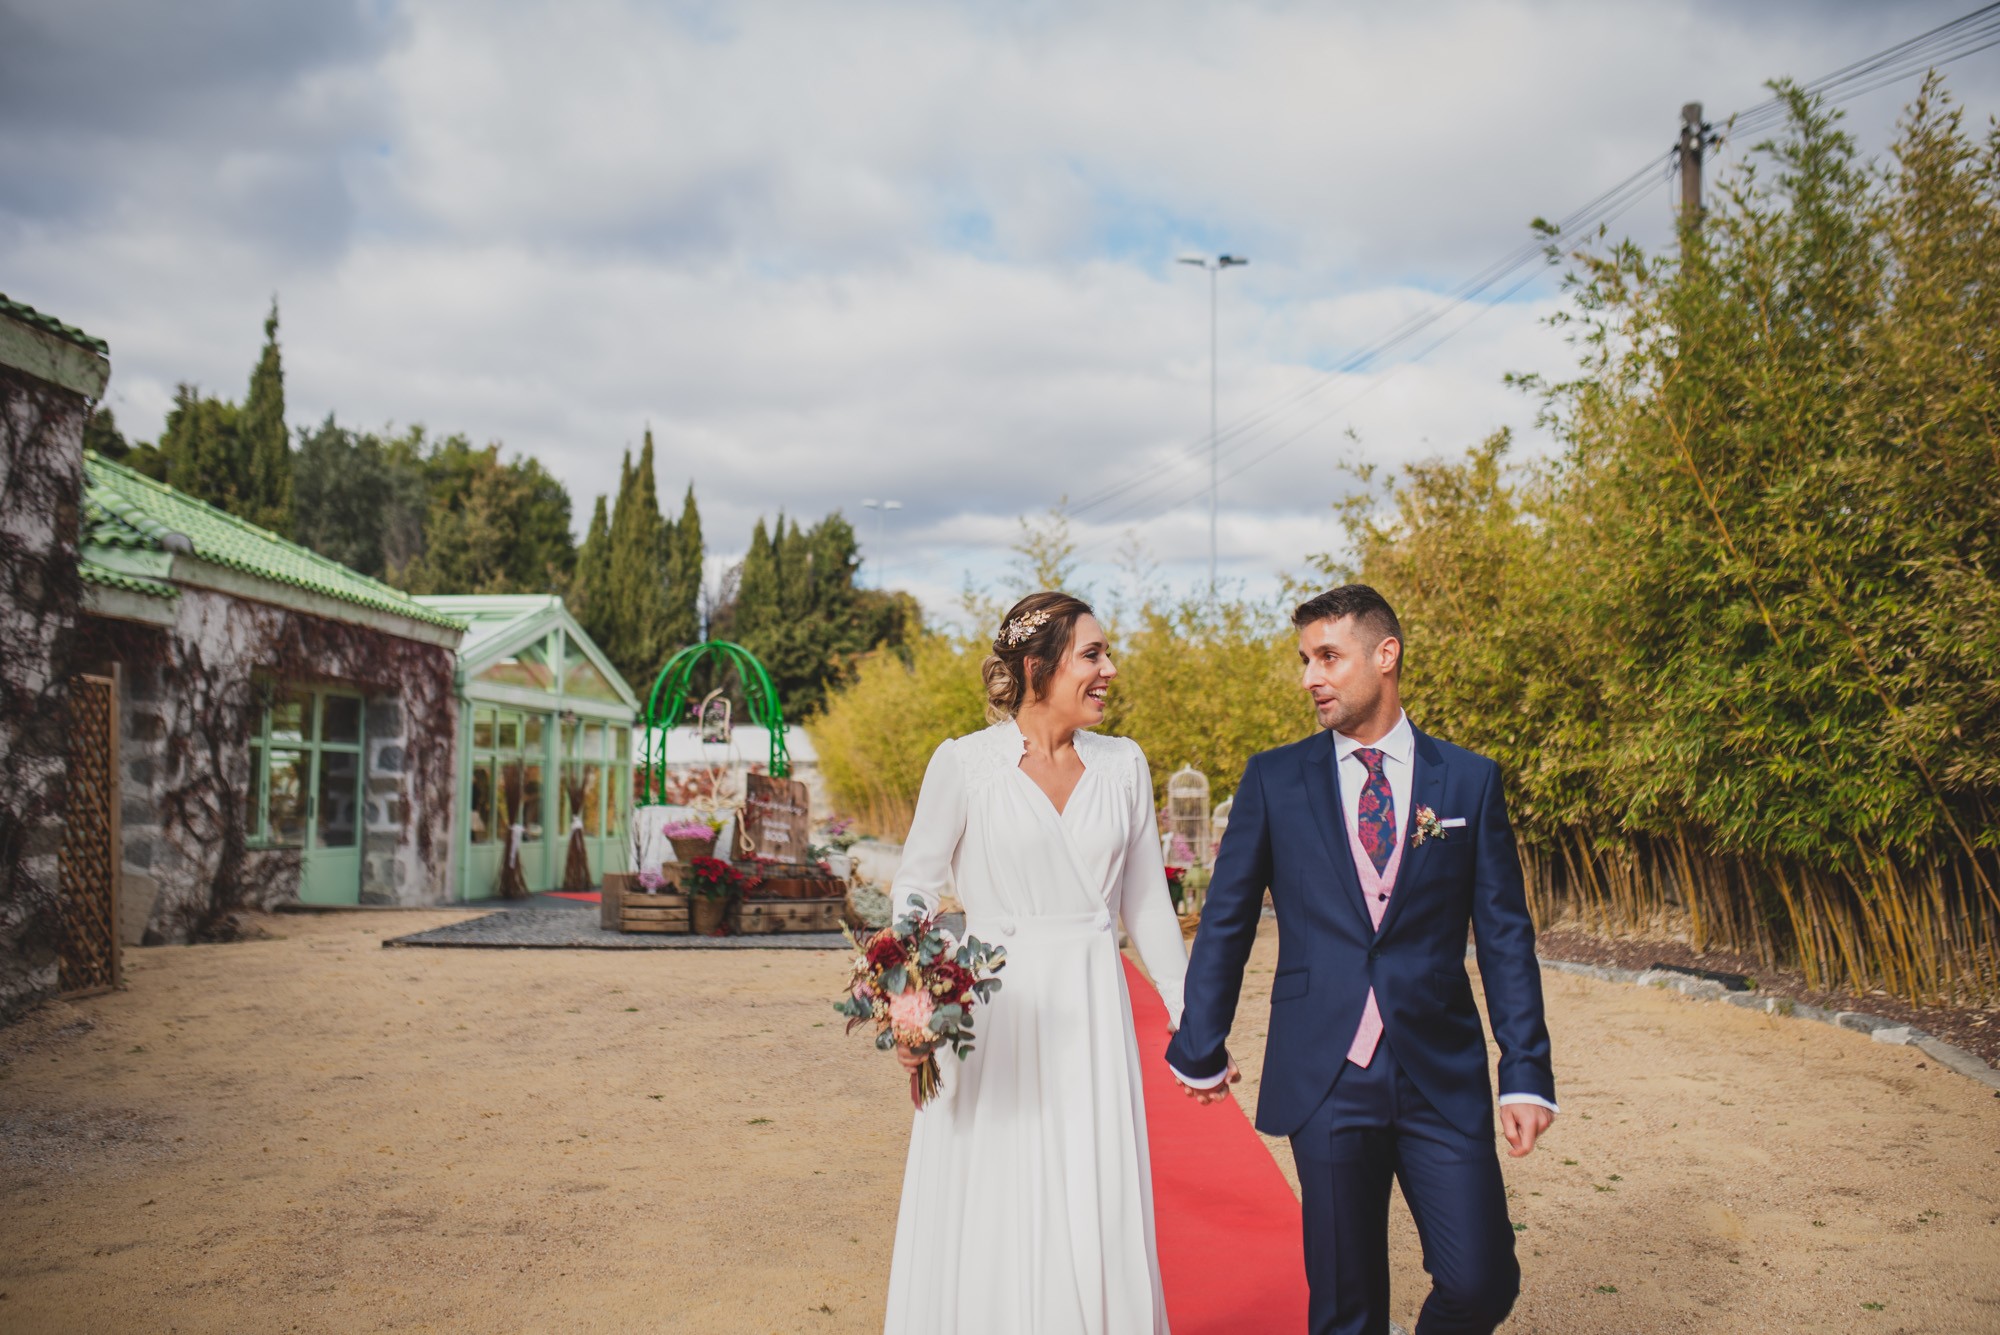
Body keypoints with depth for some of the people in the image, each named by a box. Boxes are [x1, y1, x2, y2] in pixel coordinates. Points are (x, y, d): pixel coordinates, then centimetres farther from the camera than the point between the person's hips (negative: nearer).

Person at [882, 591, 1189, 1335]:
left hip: (1092, 1015, 3)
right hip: (995, 1016, -3)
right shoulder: (964, 764, -6)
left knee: (1100, 1224, 7)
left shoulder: (1123, 765, 5)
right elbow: (915, 888, -2)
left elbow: (1146, 903, 11)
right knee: (991, 1226, 4)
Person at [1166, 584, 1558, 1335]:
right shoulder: (1273, 781, 4)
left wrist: (1527, 1074, 0)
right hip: (1324, 1078, 0)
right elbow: (1225, 923, 9)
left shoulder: (1469, 780, 5)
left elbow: (1505, 936, 5)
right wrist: (1201, 1048, 12)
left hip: (1443, 1077, 0)